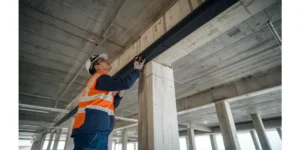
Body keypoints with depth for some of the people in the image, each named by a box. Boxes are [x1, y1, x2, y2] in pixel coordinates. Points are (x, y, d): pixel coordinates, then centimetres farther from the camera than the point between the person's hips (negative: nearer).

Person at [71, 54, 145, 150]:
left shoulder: (100, 82, 25)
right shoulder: (100, 78, -4)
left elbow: (109, 106, 24)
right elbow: (125, 83, -16)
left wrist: (120, 94, 13)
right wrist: (137, 70, -1)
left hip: (94, 130, 10)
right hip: (91, 131, -10)